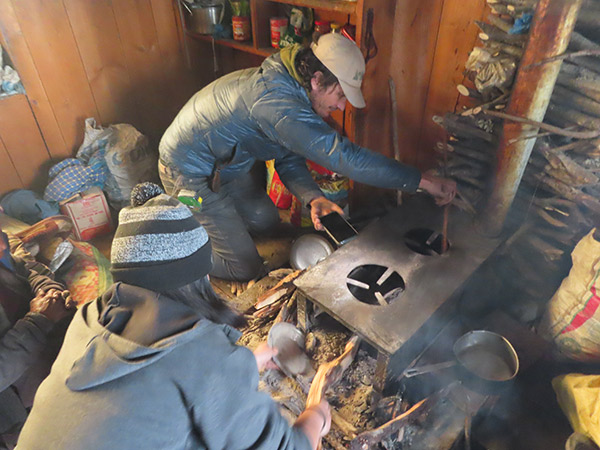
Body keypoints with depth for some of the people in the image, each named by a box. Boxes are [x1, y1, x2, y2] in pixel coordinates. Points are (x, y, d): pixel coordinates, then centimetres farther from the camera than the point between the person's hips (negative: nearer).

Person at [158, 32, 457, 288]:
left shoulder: (286, 85, -2)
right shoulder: (275, 100, -35)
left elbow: (288, 159, 0)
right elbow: (342, 155, -40)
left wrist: (312, 198, -19)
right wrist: (421, 181, -35)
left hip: (222, 166, 9)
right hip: (188, 173, -9)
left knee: (266, 220, 19)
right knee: (246, 268, -3)